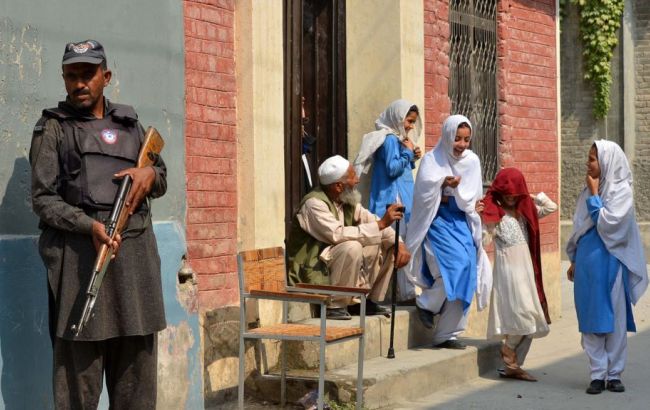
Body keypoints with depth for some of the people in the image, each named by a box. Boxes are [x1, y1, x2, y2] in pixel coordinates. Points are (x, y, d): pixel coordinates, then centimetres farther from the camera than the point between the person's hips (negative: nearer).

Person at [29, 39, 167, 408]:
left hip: (136, 249, 4)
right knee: (79, 367, -5)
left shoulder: (129, 124, 17)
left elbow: (161, 180, 25)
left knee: (137, 361, 8)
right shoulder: (54, 128, 5)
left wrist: (151, 174, 1)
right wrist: (89, 225, -18)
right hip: (80, 251, -4)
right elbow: (43, 198, -2)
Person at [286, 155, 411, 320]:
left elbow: (373, 221, 6)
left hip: (338, 262, 8)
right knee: (352, 247, -33)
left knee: (388, 244, 2)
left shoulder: (349, 202, 4)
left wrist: (399, 244, -13)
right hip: (313, 270, -8)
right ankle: (335, 305, -19)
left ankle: (371, 300, 8)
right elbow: (337, 234, -34)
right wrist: (380, 224, -31)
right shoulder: (314, 204, -22)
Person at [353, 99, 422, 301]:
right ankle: (407, 292, -9)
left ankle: (407, 292, 10)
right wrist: (407, 152, -8)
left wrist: (412, 157, 10)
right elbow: (392, 169, -17)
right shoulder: (390, 139, -10)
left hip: (402, 199, 10)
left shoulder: (398, 139, 19)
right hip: (394, 199, -10)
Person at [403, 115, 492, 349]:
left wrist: (457, 188, -14)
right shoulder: (432, 159, -2)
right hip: (437, 219, -4)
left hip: (461, 221, 4)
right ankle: (427, 303, 3)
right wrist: (442, 183, -27)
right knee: (456, 265, -23)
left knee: (466, 274, -4)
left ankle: (447, 335, 5)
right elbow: (422, 193, -13)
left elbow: (473, 198, 3)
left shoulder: (472, 161, 7)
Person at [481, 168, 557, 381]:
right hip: (507, 268, -7)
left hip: (526, 267, 7)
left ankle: (513, 365, 10)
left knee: (530, 323, 5)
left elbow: (551, 207, 20)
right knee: (523, 315, -15)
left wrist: (533, 196, 11)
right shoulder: (493, 213, -5)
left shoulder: (525, 209, 15)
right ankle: (508, 356, 6)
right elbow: (484, 240, -14)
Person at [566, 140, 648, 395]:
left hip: (609, 263, -5)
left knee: (613, 319, 2)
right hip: (587, 263, 5)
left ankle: (614, 374, 10)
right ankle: (597, 374, 9)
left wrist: (595, 196, -11)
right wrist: (574, 260, 15)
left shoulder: (621, 190, -6)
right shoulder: (589, 191, 11)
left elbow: (608, 223, -17)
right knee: (591, 320, 4)